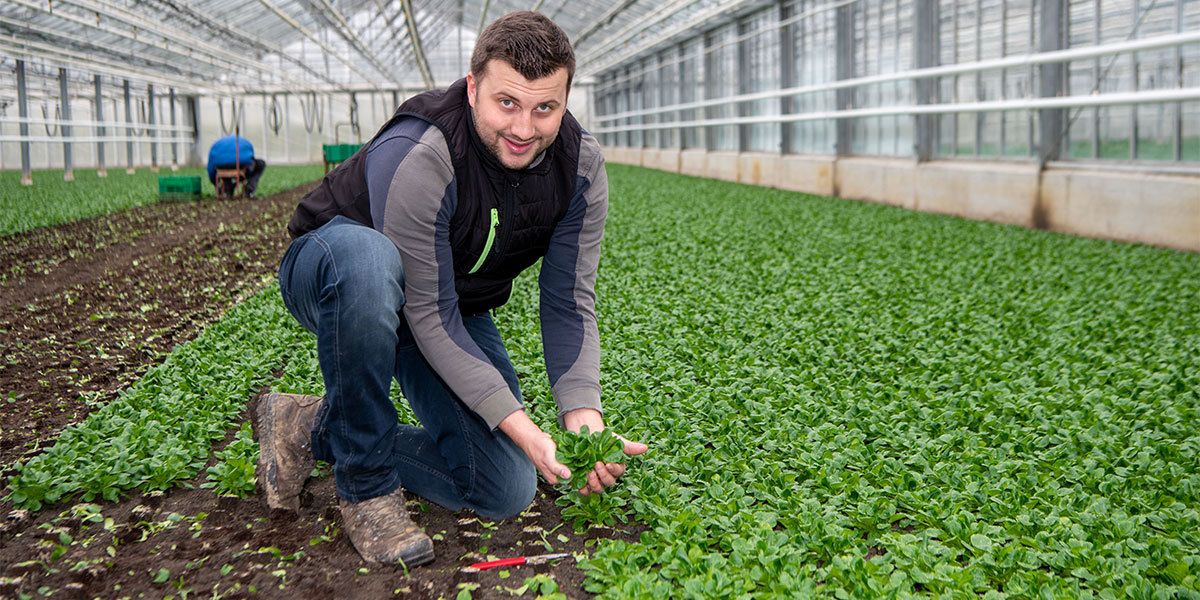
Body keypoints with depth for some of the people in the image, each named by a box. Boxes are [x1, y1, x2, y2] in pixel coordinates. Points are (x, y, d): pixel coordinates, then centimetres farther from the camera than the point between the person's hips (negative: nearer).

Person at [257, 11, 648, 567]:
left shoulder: (580, 166, -18)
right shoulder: (416, 157, -36)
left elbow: (570, 303, -15)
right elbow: (430, 317, -33)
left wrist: (583, 415, -30)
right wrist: (517, 424, -37)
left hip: (458, 302, 5)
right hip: (330, 273, -5)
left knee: (507, 491, -6)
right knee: (365, 257, -45)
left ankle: (316, 430, 10)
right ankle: (367, 485, -23)